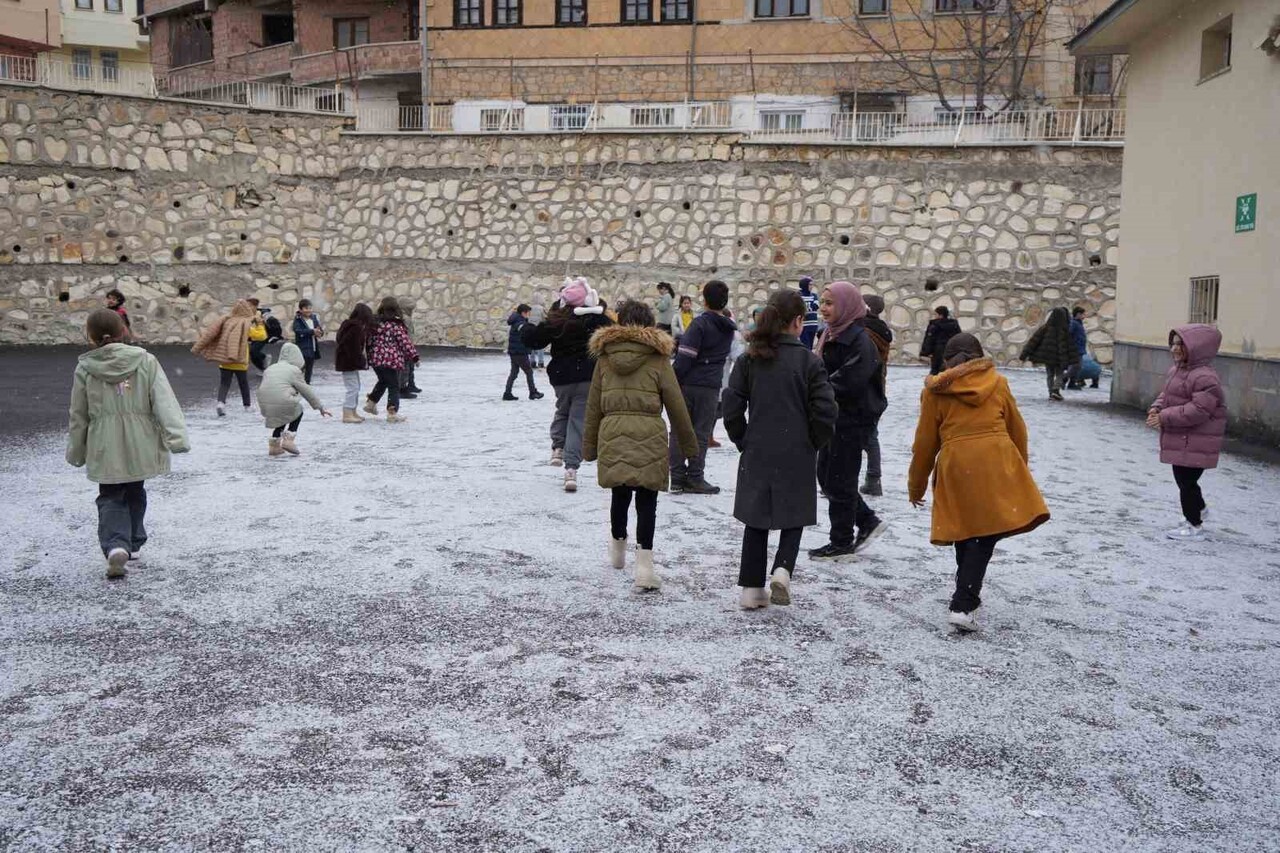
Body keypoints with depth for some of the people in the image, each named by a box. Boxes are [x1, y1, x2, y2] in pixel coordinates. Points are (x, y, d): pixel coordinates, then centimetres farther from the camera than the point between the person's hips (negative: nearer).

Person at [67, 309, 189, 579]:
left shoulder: (85, 368, -5)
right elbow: (165, 402, -16)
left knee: (110, 498, 8)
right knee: (135, 494, 21)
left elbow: (78, 415, 4)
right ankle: (133, 544, 30)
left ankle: (115, 545, -14)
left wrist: (76, 451, 15)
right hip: (140, 446, 1)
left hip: (105, 448, -1)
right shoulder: (146, 361, -7)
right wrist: (177, 436, -18)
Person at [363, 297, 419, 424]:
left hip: (375, 359, 6)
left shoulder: (375, 323, 4)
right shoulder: (396, 325, -12)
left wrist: (368, 355, 23)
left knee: (382, 381, 29)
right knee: (394, 386, 1)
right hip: (392, 360, -6)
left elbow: (369, 340, 11)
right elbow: (405, 342, -13)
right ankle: (392, 413, -5)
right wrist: (414, 355, -5)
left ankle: (371, 403, 36)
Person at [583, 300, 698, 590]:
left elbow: (593, 406, 11)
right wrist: (689, 444, 13)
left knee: (620, 494, 21)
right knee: (646, 502, 3)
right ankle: (644, 564, -2)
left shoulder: (605, 357, 8)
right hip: (649, 436, -3)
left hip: (612, 434, 3)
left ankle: (617, 546, 39)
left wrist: (589, 446, 18)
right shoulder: (658, 358, 0)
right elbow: (676, 405, 3)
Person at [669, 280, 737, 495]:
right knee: (701, 433, 7)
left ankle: (678, 477, 6)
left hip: (688, 384, -3)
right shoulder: (728, 329, 10)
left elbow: (686, 355, -15)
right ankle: (695, 478, 6)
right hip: (712, 387, 3)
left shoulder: (700, 323, -9)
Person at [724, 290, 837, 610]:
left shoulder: (749, 359, -1)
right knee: (794, 516, 15)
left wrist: (743, 441, 10)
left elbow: (732, 408, -3)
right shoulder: (809, 361, -9)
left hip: (757, 454, 3)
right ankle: (782, 570, -7)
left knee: (756, 520, 13)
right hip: (796, 456, -2)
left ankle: (752, 589, 15)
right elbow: (824, 412, -11)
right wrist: (813, 444, 5)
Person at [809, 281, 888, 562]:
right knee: (826, 476, 14)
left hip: (853, 419, -9)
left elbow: (850, 384, -25)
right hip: (833, 417, 9)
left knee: (839, 480, 1)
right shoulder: (831, 335, 10)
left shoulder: (860, 341, -18)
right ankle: (867, 521, 28)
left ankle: (842, 542, 15)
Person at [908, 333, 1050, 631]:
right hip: (997, 462, 0)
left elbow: (925, 443, 9)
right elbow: (1017, 431, 19)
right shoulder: (998, 383, 14)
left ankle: (967, 591, 34)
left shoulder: (935, 391, 9)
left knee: (966, 530, 19)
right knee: (986, 535, -2)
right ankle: (963, 606, -12)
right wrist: (1019, 468, 34)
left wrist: (916, 485, 19)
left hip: (955, 466, 1)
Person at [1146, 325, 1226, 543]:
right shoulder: (1176, 370, 9)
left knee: (1187, 480, -2)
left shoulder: (1205, 377, -22)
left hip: (1195, 442, -9)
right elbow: (1165, 394, 19)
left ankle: (1194, 527, 10)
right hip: (1179, 439, 10)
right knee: (1182, 478, 22)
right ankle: (1199, 509, 45)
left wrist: (1165, 418, -26)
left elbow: (1199, 410, -28)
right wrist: (1156, 409, -3)